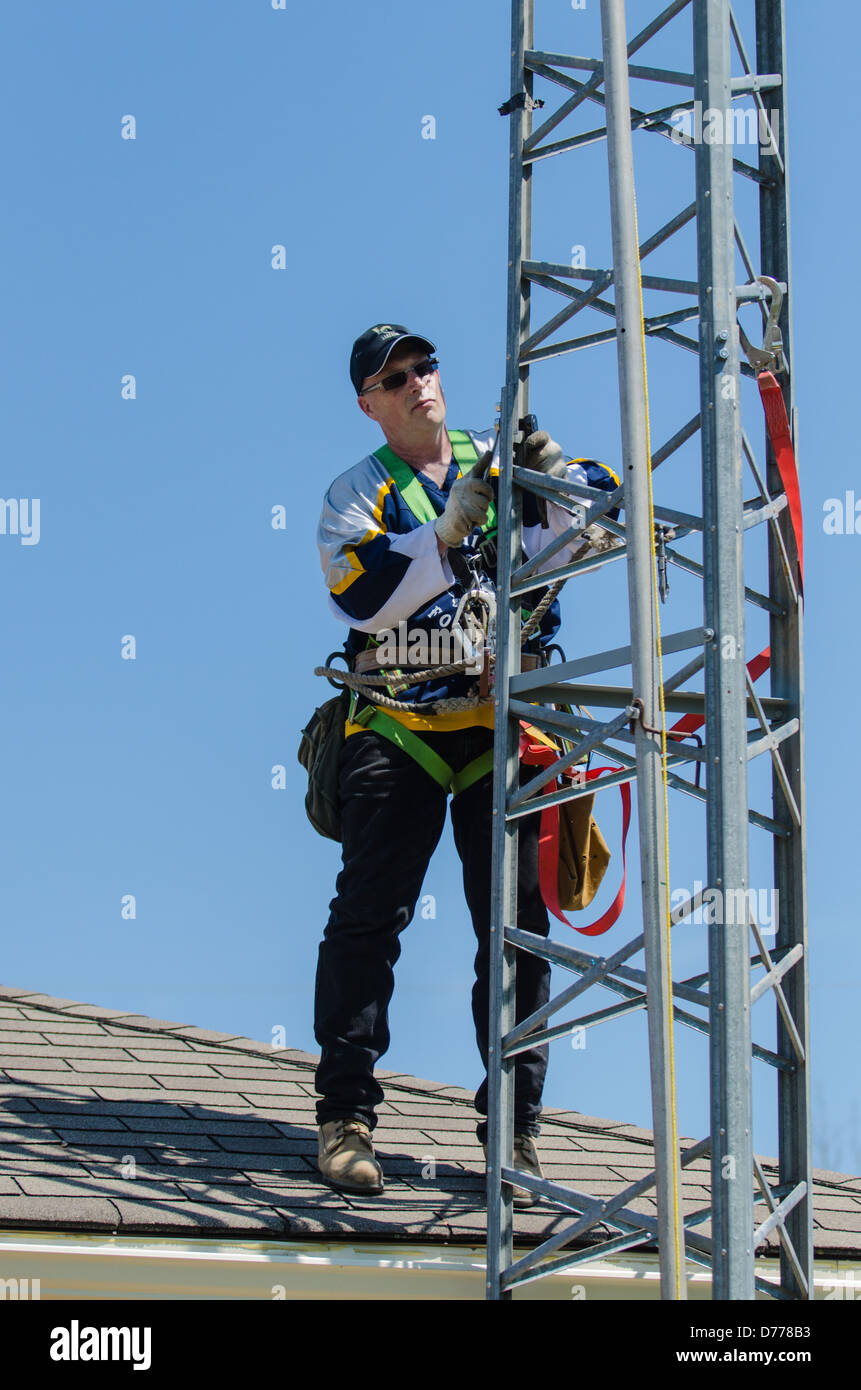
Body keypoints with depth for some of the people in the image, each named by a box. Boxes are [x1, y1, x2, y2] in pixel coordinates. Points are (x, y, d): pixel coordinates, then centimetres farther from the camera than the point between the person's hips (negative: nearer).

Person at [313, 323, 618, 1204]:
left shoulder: (501, 465, 12)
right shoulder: (356, 495, 7)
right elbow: (363, 598, -11)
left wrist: (554, 472, -18)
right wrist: (453, 528, -21)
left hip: (502, 730, 1)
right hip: (398, 727, -1)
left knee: (517, 923, 0)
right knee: (368, 915, -7)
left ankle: (514, 1124, 6)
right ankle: (345, 1115, -2)